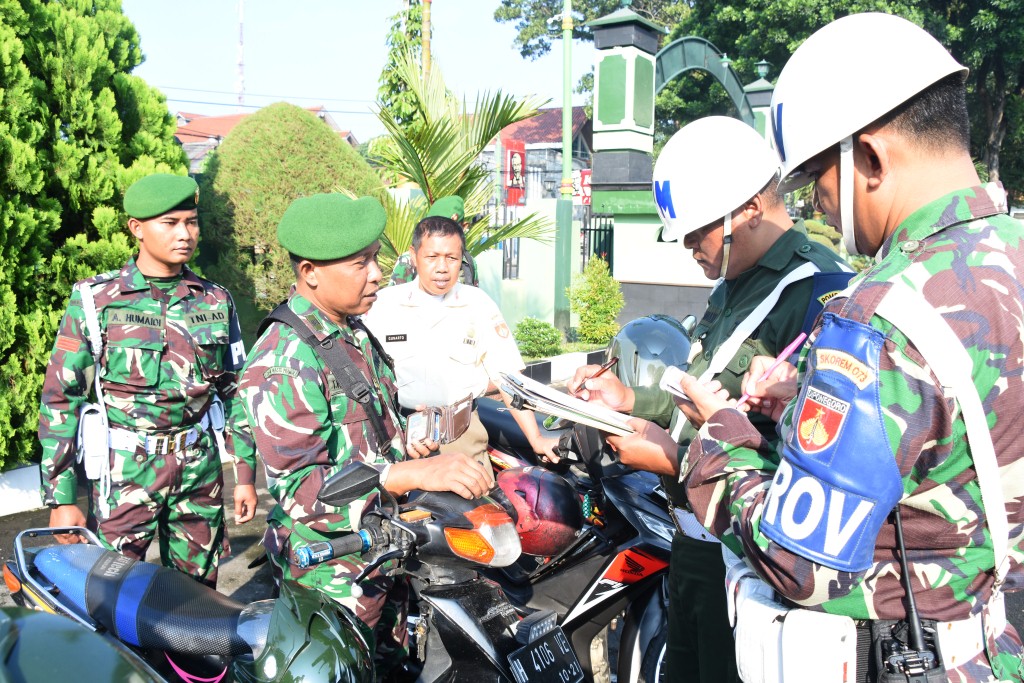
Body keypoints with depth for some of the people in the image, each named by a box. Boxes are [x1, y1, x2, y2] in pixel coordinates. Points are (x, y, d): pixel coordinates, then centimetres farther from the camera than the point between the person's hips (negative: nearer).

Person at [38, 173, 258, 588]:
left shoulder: (216, 301, 6)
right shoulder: (95, 300, -3)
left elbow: (236, 391, 11)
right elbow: (60, 398, -2)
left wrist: (245, 473, 8)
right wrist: (60, 498, -5)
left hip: (200, 468, 3)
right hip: (126, 473, -3)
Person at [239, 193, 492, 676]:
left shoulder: (353, 334, 7)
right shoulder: (281, 363, -23)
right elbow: (298, 488, -30)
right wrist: (415, 473, -39)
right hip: (336, 576, -8)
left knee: (395, 664, 22)